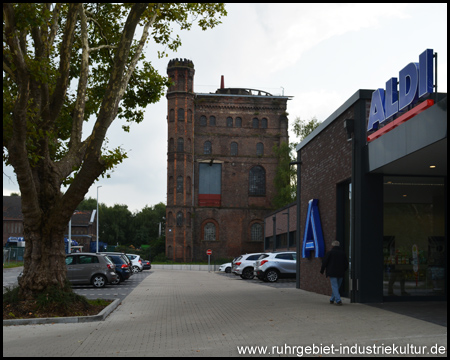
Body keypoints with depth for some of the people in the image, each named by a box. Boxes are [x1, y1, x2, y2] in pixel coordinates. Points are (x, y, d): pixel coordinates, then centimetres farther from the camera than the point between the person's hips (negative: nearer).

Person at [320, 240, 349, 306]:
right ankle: (332, 299, 26)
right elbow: (346, 264, 11)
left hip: (332, 273, -5)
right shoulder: (343, 253, 7)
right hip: (341, 273, 5)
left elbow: (324, 262, -4)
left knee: (334, 287, -5)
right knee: (337, 286, 16)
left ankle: (338, 300, -18)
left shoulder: (329, 253, -5)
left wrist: (322, 270, 7)